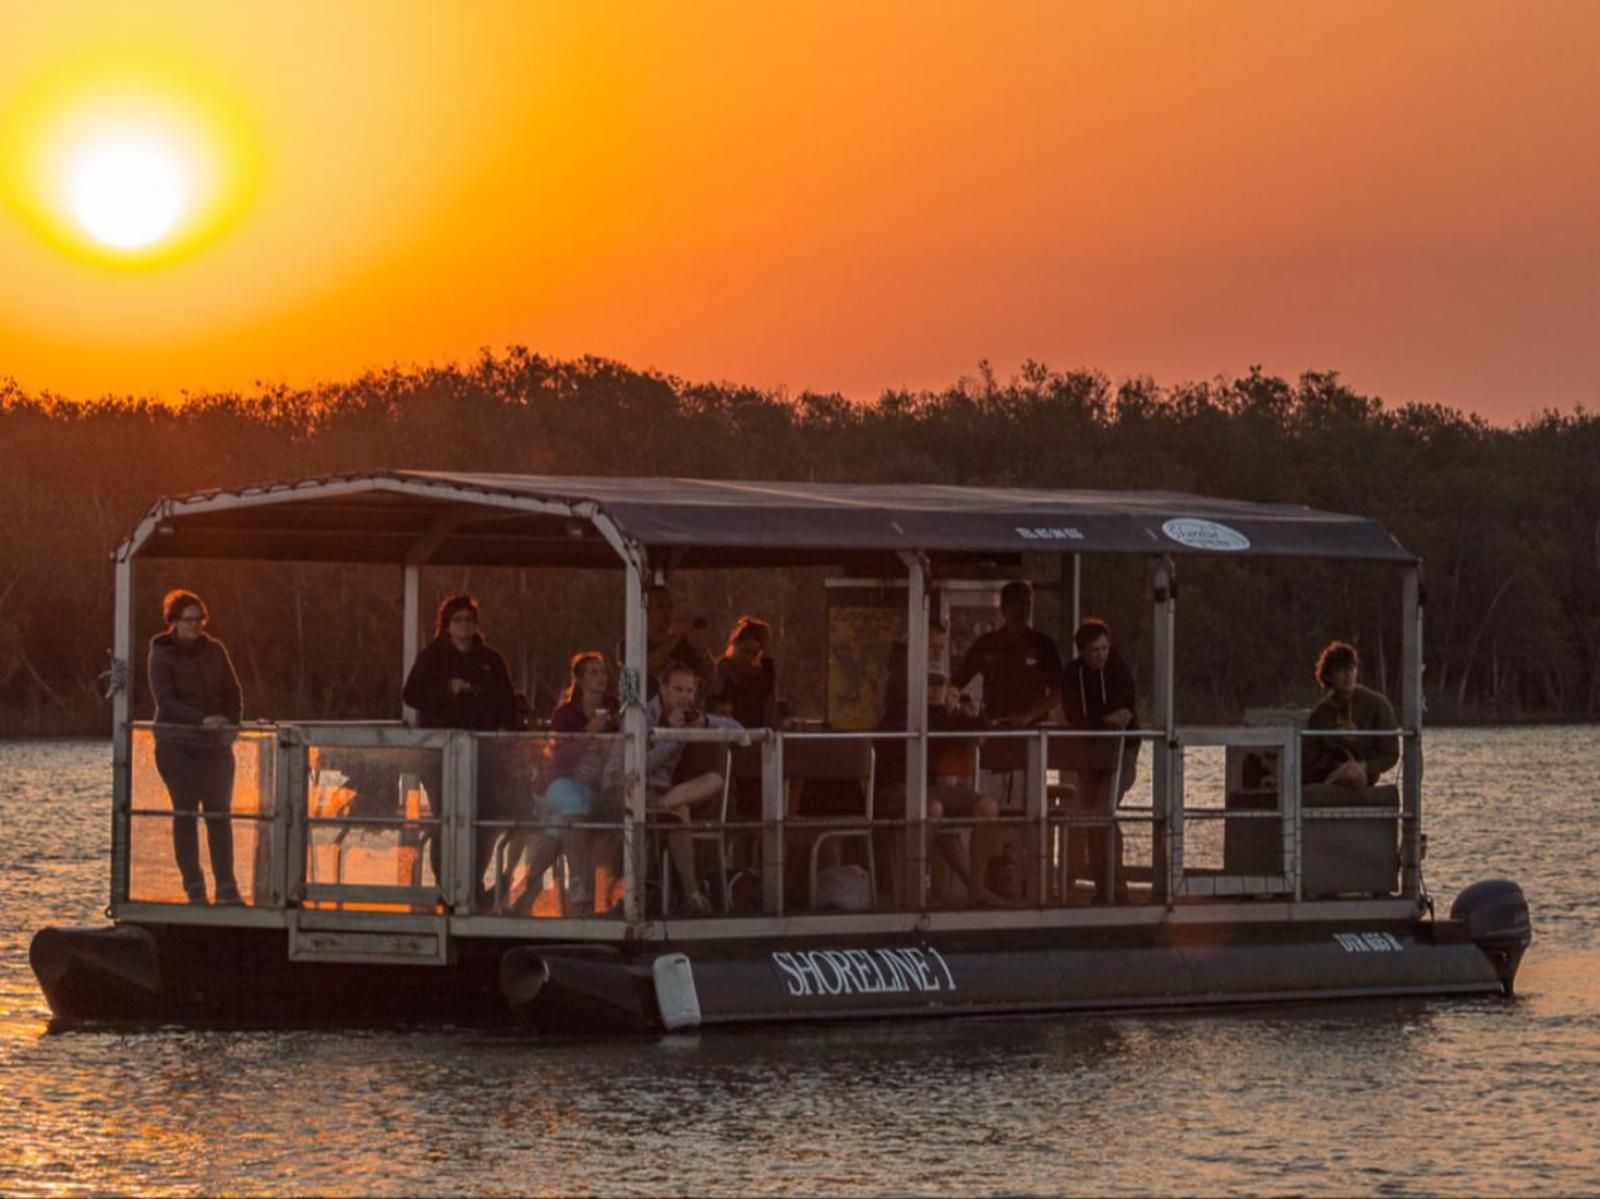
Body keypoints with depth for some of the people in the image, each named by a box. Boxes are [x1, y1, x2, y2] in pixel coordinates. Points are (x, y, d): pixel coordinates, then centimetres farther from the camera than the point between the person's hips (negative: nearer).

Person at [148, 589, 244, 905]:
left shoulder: (214, 650, 8)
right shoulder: (161, 654, -4)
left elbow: (233, 693, 12)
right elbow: (165, 701, -13)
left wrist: (232, 725, -6)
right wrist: (202, 720, -24)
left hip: (215, 743, 3)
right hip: (177, 745, -3)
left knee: (219, 814, 0)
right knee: (185, 814, -2)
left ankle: (226, 887, 1)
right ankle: (194, 888, 1)